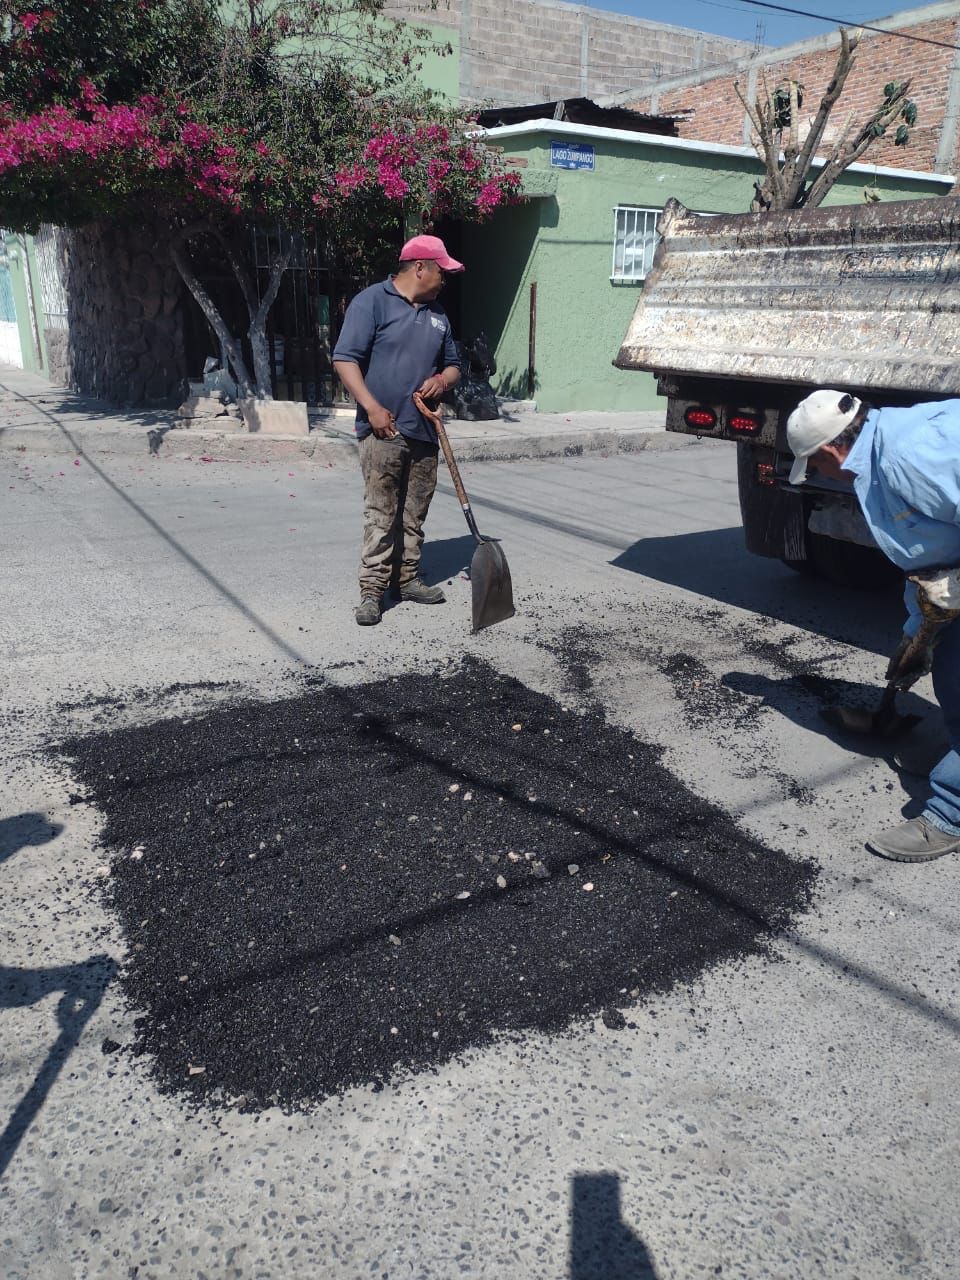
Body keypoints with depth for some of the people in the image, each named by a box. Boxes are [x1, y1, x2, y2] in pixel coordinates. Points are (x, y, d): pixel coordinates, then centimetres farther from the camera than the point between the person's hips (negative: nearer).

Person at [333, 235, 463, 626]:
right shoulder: (371, 302, -3)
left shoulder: (437, 314, 18)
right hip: (384, 430, -7)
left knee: (414, 515, 11)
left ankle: (407, 578, 21)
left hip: (424, 432, 7)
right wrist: (372, 408, -17)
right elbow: (344, 359, -9)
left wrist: (442, 380, 1)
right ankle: (372, 589, -3)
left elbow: (453, 365, 26)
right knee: (380, 514, -8)